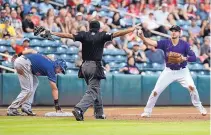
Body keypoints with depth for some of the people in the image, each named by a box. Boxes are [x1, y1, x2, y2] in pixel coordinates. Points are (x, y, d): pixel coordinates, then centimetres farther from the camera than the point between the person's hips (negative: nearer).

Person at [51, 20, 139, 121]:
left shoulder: (84, 35, 2)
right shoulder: (102, 36, -3)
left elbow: (68, 35, -5)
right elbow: (118, 33, -7)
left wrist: (52, 33, 2)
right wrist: (134, 28, -1)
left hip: (85, 66, 5)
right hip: (95, 66, -5)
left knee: (95, 90, 20)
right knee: (92, 91, -8)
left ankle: (99, 113, 25)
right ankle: (79, 109, -28)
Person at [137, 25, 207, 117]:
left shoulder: (184, 44, -10)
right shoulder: (165, 43, -9)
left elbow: (194, 58, -14)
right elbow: (152, 43, -24)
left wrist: (185, 58, -33)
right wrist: (142, 37, -41)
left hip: (182, 71, -1)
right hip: (169, 71, 1)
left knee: (191, 87, -18)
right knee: (156, 91, -4)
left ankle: (200, 108, 3)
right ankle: (147, 111, 11)